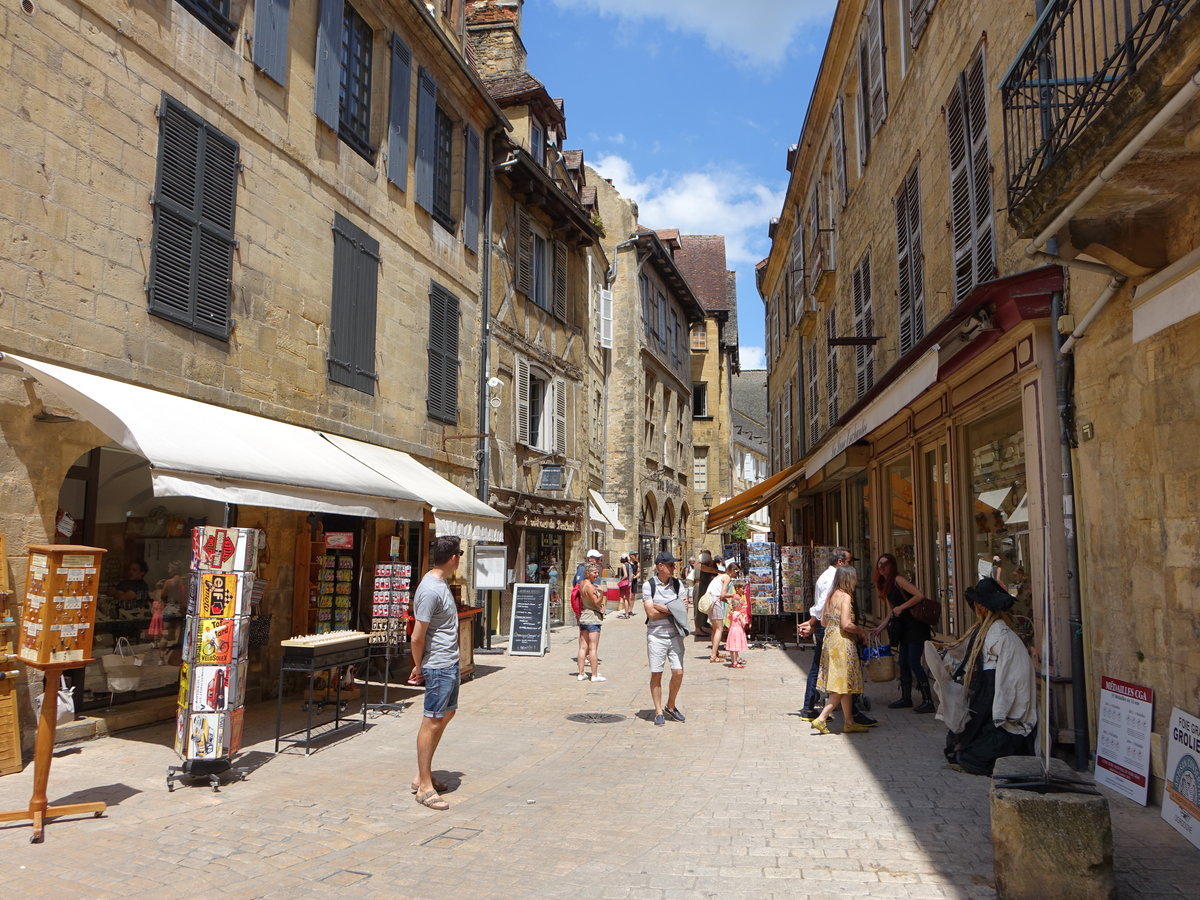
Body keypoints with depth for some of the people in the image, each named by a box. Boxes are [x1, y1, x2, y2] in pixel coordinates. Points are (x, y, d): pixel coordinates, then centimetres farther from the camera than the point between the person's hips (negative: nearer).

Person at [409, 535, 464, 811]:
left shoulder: (440, 583, 9)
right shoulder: (430, 590, -23)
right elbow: (417, 637, -20)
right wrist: (418, 667, -5)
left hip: (450, 663, 10)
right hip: (438, 666, -10)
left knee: (446, 715, 17)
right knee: (432, 721, -3)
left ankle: (422, 776, 27)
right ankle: (425, 787, 6)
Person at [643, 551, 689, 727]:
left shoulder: (677, 584, 6)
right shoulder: (649, 585, -6)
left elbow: (684, 609, -1)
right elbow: (651, 613, -13)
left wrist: (664, 608, -11)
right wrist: (673, 609, -8)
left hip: (675, 635, 3)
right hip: (656, 635, -3)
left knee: (678, 672, 1)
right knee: (656, 674, 2)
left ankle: (671, 706, 22)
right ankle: (658, 711, 15)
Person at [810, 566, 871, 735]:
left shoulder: (831, 596, 12)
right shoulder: (845, 596, -13)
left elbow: (824, 621, 16)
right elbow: (846, 624, -21)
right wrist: (860, 630, -3)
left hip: (830, 640, 9)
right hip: (842, 643, -9)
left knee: (845, 684, 13)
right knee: (842, 685, -4)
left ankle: (849, 722, 18)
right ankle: (821, 719, -7)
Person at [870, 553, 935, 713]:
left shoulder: (898, 580, -13)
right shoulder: (885, 586, 13)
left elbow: (920, 595, -23)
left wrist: (901, 607, -20)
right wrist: (880, 627, 12)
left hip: (915, 625, -9)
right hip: (903, 627, 9)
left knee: (914, 662, -11)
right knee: (903, 663, 11)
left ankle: (928, 701, -7)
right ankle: (906, 698, 21)